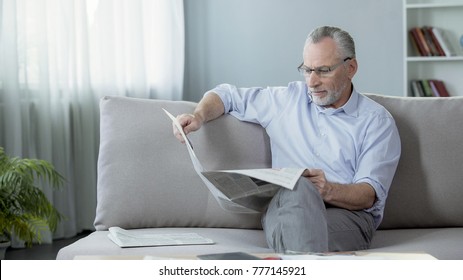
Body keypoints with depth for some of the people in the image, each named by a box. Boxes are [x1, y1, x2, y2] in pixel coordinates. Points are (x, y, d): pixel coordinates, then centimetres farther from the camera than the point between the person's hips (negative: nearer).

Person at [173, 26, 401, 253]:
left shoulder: (377, 121, 12)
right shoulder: (287, 99, 22)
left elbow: (370, 194, 1)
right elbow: (227, 95, 32)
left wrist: (328, 190, -21)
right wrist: (198, 116, 9)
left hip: (346, 215, -1)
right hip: (285, 208, 2)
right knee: (298, 186, -39)